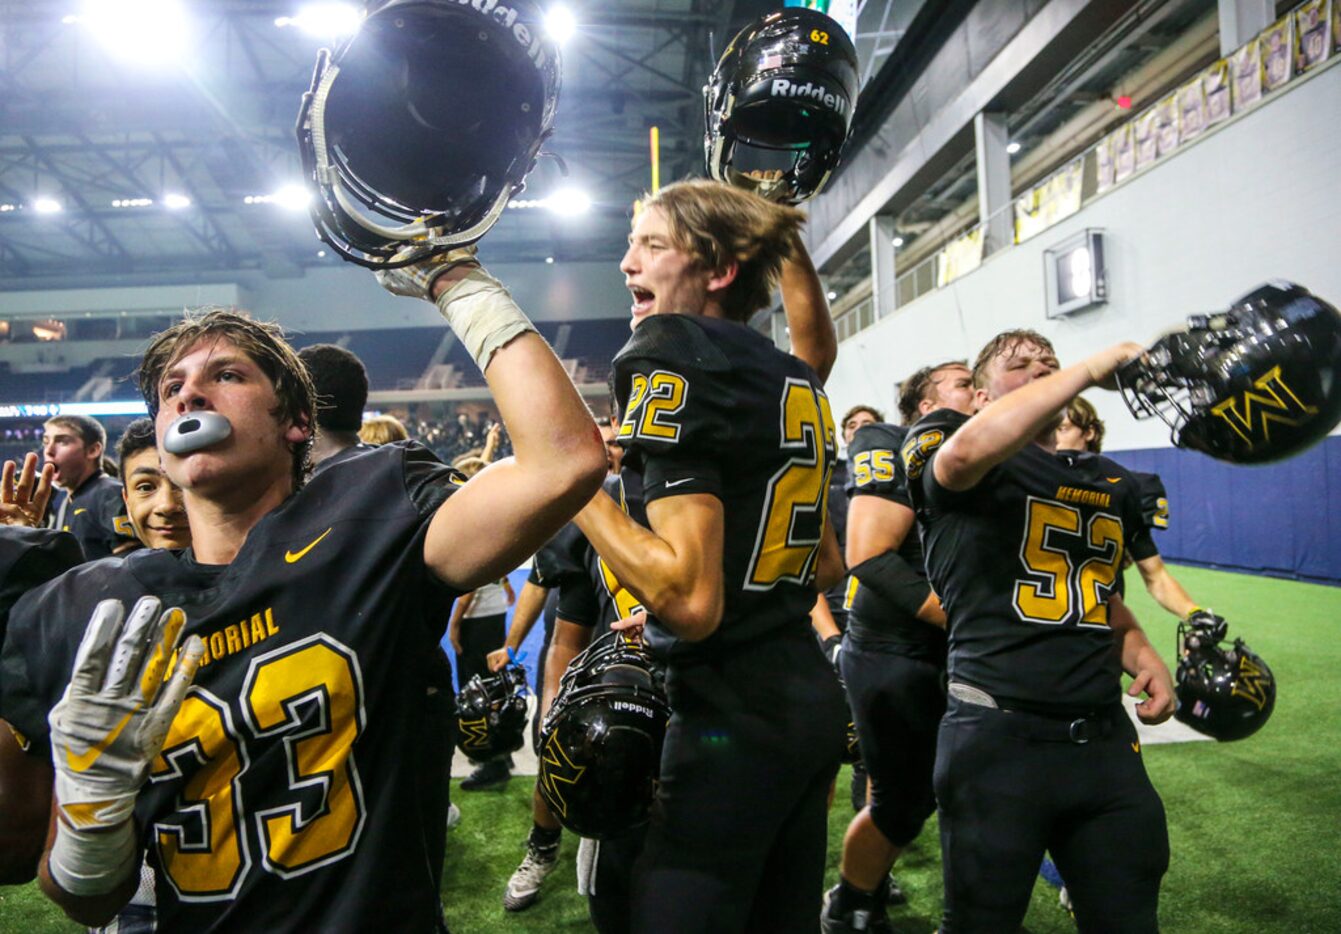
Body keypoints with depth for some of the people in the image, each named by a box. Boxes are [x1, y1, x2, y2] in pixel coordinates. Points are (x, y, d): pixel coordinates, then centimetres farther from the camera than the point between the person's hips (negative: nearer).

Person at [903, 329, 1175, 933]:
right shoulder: (945, 454, -4)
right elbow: (967, 450, -30)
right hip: (999, 736, -6)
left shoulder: (1112, 485, 17)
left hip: (1106, 739, 6)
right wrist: (1090, 369, -22)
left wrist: (1140, 652, 6)